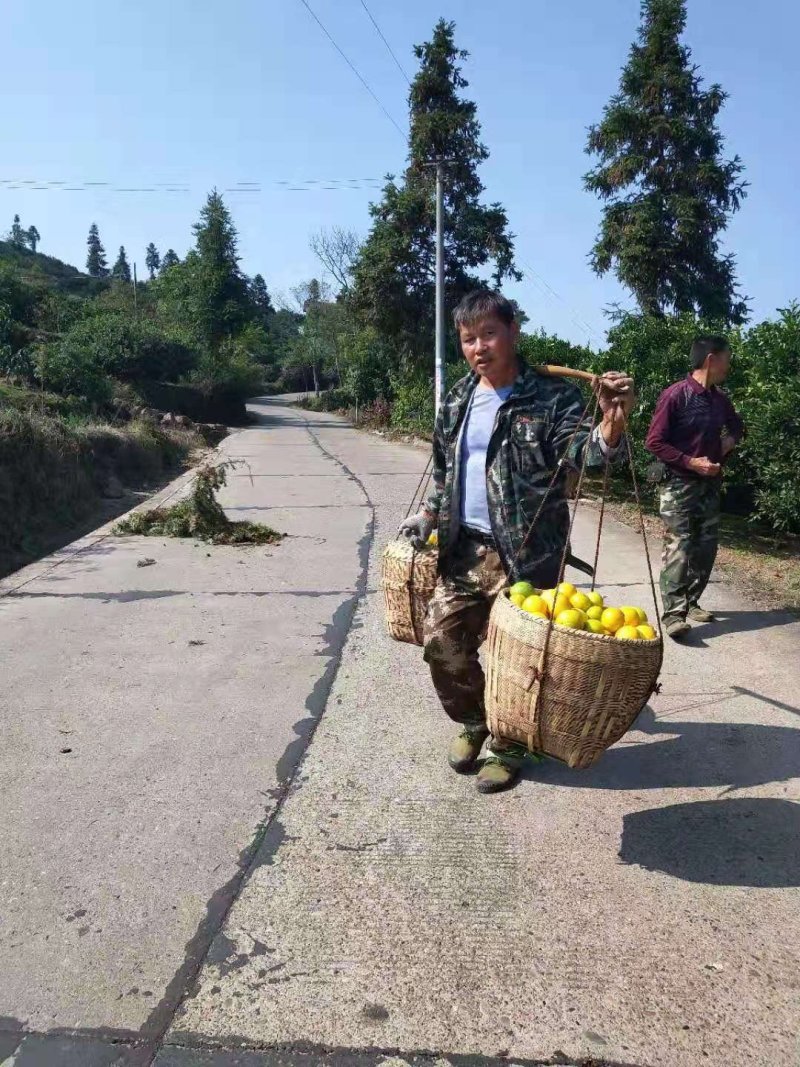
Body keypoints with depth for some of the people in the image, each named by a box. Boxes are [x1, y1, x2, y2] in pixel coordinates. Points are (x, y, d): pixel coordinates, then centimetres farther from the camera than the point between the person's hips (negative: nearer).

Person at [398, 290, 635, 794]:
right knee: (442, 642, 11)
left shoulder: (553, 396, -10)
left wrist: (612, 421, -44)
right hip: (462, 549, 6)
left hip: (524, 555, -6)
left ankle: (508, 747, 30)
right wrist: (429, 515, 13)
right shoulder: (458, 401, 8)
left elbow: (581, 452, -25)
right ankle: (474, 721, 38)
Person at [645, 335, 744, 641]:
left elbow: (737, 425, 28)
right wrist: (691, 462, -17)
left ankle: (691, 602, 22)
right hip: (680, 484, -7)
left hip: (710, 484, 7)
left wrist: (730, 440, 6)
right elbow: (654, 442, -14)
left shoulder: (719, 398, 8)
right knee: (679, 547, -12)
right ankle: (673, 613, -12)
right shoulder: (676, 395, -13)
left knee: (706, 547, 9)